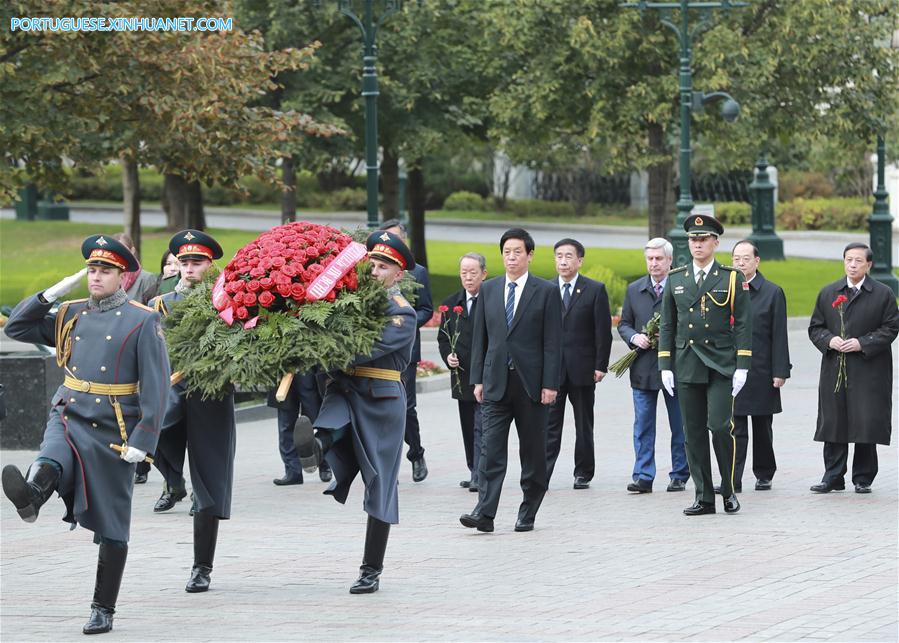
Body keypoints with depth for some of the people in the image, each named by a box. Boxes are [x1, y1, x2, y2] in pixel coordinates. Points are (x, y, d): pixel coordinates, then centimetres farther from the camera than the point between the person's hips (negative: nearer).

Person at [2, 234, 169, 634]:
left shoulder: (142, 322, -4)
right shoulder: (70, 315, 10)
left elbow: (156, 387, -9)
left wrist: (143, 440, -17)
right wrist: (51, 294, 1)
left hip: (112, 432, -3)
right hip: (68, 418, 3)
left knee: (111, 527, 3)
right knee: (50, 465, -34)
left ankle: (103, 611, 10)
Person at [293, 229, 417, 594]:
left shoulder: (403, 315, -8)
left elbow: (371, 350, -23)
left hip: (381, 401, -5)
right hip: (343, 391, 5)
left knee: (379, 486, 0)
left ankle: (371, 570, 5)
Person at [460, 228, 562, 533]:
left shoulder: (546, 292, 0)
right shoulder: (489, 289, 10)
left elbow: (552, 342, -3)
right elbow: (479, 337, 12)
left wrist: (550, 384, -9)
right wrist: (478, 378, 5)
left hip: (530, 382, -2)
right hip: (496, 382, 2)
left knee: (532, 451, 6)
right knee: (491, 448, -8)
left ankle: (528, 513, 16)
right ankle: (484, 513, -15)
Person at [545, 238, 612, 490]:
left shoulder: (595, 290, 1)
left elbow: (603, 330, -1)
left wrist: (600, 365, -7)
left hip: (582, 369, -1)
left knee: (584, 424, 7)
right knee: (549, 423, -5)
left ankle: (583, 473, 15)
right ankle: (542, 475, -8)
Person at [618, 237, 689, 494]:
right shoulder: (634, 290, 10)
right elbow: (624, 324, 13)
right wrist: (634, 337, -7)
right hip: (643, 367, 3)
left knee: (679, 426, 6)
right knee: (643, 425, 1)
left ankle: (679, 476, 14)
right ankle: (643, 477, 2)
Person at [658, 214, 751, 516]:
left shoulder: (732, 278, 2)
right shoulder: (675, 279, 10)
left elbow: (743, 325, -1)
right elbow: (667, 325, 12)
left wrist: (742, 367, -8)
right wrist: (665, 366, 4)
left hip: (721, 366, -3)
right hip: (686, 365, 3)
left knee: (720, 426, -14)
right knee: (694, 434, 3)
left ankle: (729, 490, 2)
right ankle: (704, 498, 9)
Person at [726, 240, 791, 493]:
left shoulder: (773, 293, 1)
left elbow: (779, 336, -2)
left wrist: (780, 372, -7)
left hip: (761, 373, -1)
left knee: (762, 428, 10)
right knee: (734, 428, -5)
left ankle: (764, 475, 22)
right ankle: (733, 480, -8)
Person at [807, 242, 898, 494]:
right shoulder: (828, 293, 10)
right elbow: (815, 327, 12)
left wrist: (862, 343, -13)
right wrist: (829, 340, -9)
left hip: (868, 370, -3)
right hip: (834, 371, 3)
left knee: (866, 424, -2)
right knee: (833, 424, 2)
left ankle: (863, 478, 7)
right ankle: (833, 477, 8)